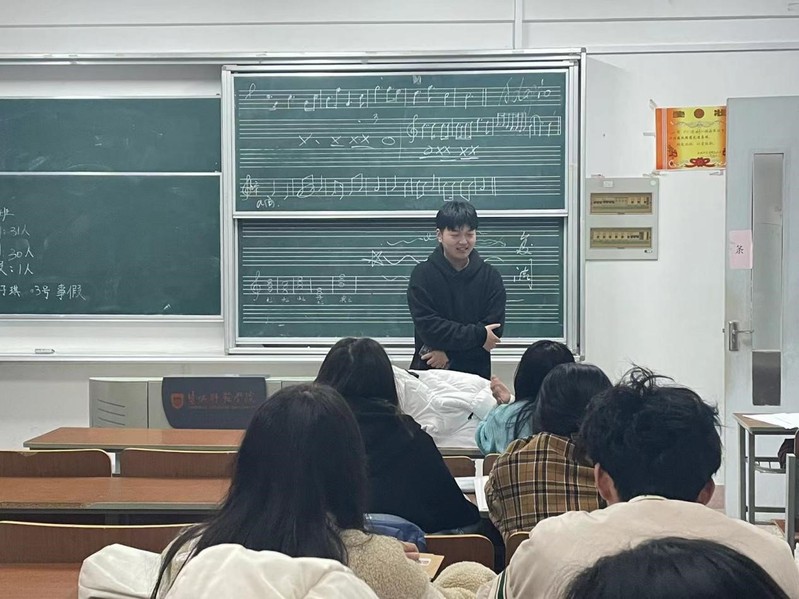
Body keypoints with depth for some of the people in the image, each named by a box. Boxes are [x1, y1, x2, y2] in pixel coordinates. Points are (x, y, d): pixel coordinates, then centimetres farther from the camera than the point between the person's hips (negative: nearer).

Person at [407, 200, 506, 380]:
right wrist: (478, 335, -16)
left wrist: (449, 353, -15)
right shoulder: (422, 274, -2)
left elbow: (494, 329, -6)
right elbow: (427, 326, -12)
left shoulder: (490, 276, 2)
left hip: (476, 373, 1)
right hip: (429, 372, -1)